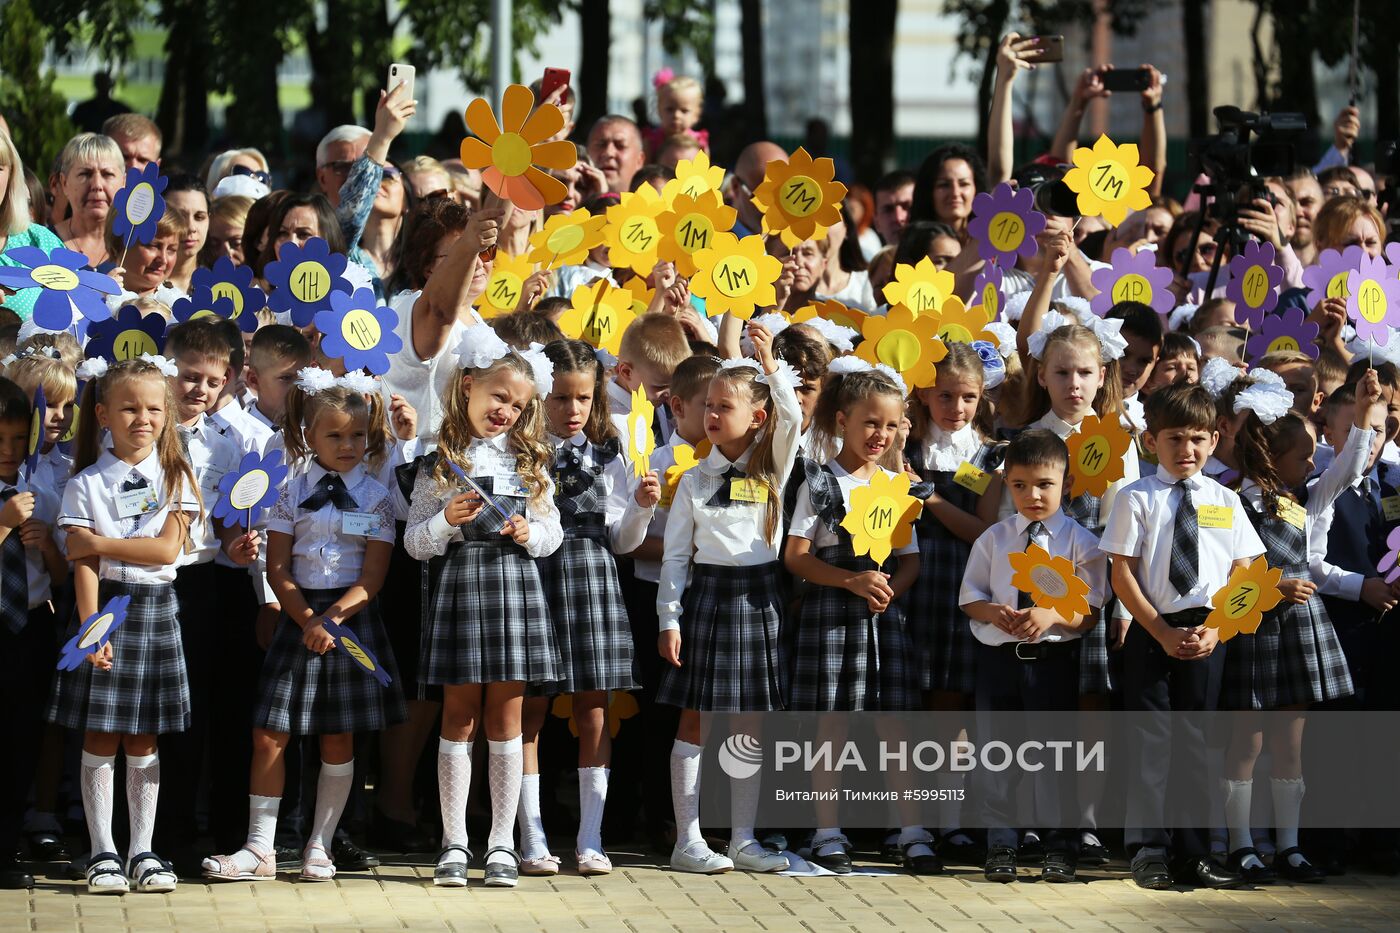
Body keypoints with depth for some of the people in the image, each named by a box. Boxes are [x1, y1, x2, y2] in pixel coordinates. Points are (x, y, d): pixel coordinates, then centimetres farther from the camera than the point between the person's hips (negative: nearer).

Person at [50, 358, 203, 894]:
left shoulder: (175, 477, 5)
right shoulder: (86, 483, 1)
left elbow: (167, 548, -7)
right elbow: (83, 564, -6)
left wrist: (100, 543, -11)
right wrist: (90, 627, -16)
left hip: (155, 609, 1)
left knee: (144, 741, 6)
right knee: (100, 739, -1)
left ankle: (143, 852, 11)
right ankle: (103, 854, 4)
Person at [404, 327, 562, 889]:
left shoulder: (530, 460, 10)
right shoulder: (438, 461, 4)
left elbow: (553, 535, 12)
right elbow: (414, 543, 3)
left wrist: (530, 534, -9)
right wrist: (446, 522, -14)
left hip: (514, 586, 1)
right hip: (459, 585, -1)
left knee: (505, 716, 2)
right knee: (460, 713, 1)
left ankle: (503, 843, 7)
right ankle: (454, 843, 7)